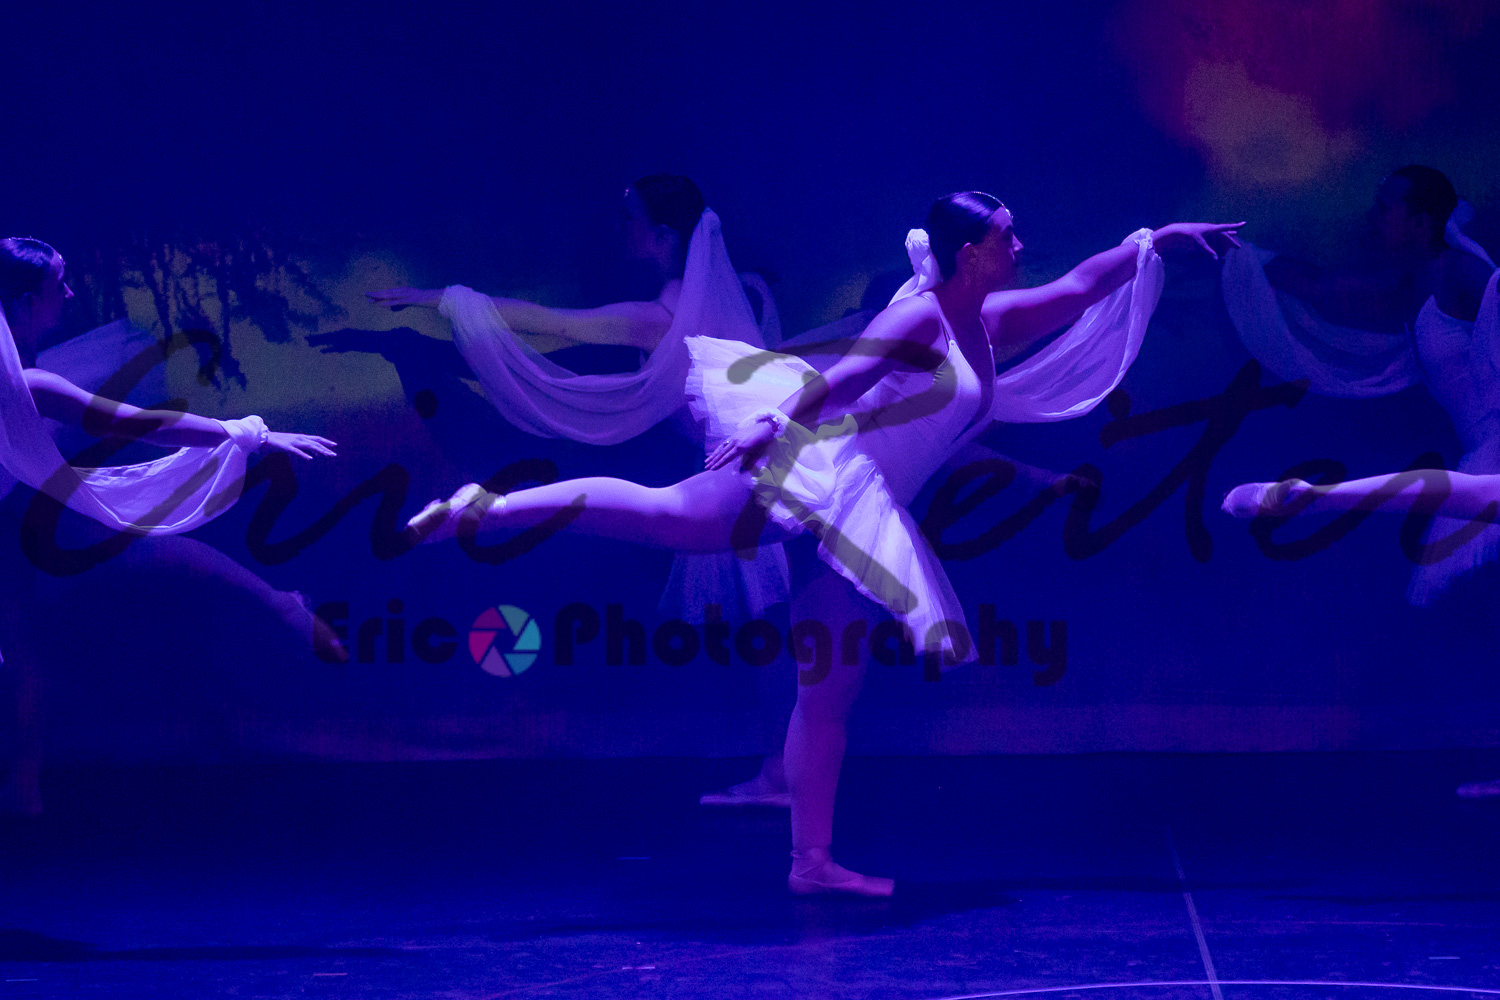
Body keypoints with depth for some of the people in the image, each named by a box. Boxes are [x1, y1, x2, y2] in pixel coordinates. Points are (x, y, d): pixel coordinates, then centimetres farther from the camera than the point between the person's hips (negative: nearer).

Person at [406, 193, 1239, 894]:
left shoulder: (988, 324, 20)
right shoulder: (919, 317, -5)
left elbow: (1078, 289, 31)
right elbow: (839, 380, -20)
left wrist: (1156, 241, 33)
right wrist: (774, 422, -33)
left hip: (860, 514, 9)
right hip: (813, 465, -9)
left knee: (832, 689, 6)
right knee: (667, 515, -31)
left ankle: (812, 860, 7)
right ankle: (483, 510, -33)